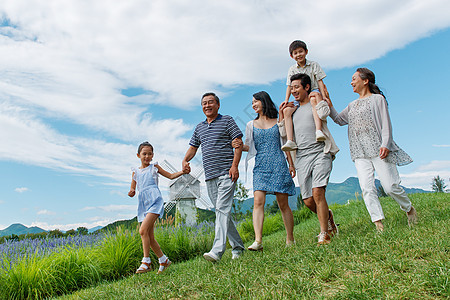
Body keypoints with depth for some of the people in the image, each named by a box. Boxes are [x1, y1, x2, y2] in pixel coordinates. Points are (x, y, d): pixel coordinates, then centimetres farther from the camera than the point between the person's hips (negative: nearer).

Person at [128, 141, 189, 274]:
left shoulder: (154, 167, 10)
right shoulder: (136, 171, 18)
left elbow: (170, 176, 13)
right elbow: (133, 190, 19)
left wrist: (182, 172, -4)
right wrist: (131, 192, -5)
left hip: (154, 201, -5)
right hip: (143, 205, 5)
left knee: (143, 230, -21)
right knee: (150, 237, 5)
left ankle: (146, 262, -14)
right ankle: (164, 260, 20)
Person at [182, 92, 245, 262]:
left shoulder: (227, 121, 3)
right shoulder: (200, 127, 19)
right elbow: (193, 147, 23)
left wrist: (235, 165, -15)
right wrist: (185, 160, 2)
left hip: (226, 173, -6)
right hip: (209, 176, 6)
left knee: (222, 209, -16)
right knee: (221, 211, 8)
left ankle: (217, 251, -22)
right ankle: (237, 246, 18)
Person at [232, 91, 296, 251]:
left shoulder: (278, 122, 10)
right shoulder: (251, 125, 14)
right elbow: (249, 146, 14)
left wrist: (291, 164, 5)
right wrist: (239, 146, -8)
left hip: (279, 165, -1)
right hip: (260, 167, 1)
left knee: (283, 204, 0)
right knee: (258, 202, -15)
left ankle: (290, 239, 14)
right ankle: (258, 241, -19)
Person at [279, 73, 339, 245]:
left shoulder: (317, 102, 11)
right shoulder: (293, 110, 24)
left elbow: (323, 114, -13)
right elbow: (284, 133, 19)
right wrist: (281, 114, 12)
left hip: (320, 152, -4)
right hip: (302, 157, 5)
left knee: (317, 192, -21)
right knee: (308, 201, -1)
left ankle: (324, 234, -9)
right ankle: (327, 216, 29)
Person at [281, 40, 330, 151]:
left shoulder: (313, 65, 5)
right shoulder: (292, 69, 11)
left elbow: (320, 81, 0)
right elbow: (290, 86, 9)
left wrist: (324, 96, -11)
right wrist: (286, 100, -5)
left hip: (313, 91, -3)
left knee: (314, 99, -41)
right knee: (287, 110, -24)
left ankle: (319, 130, -54)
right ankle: (290, 141, -31)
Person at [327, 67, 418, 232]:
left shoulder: (377, 99, 5)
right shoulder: (352, 105, 23)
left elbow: (386, 124, -2)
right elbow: (339, 120, 24)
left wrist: (385, 144, -16)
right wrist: (329, 106, 11)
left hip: (378, 149, -5)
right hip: (360, 153, 5)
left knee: (390, 186, -6)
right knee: (367, 188, -10)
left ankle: (409, 209, 22)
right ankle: (379, 224, -9)